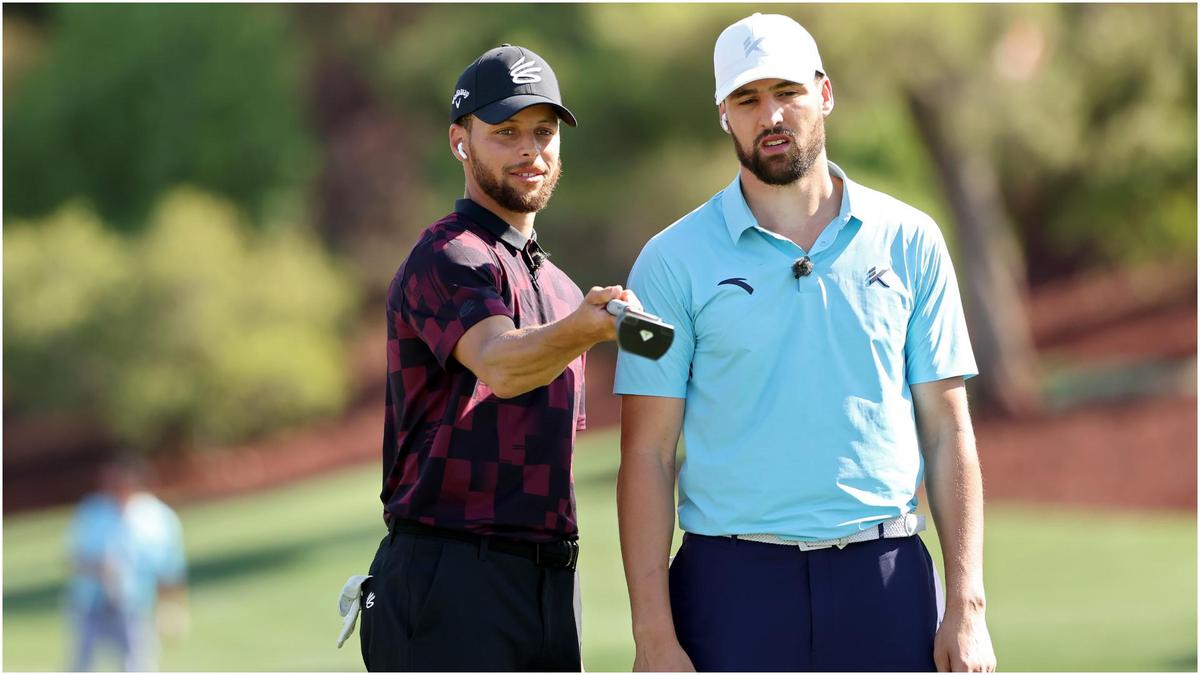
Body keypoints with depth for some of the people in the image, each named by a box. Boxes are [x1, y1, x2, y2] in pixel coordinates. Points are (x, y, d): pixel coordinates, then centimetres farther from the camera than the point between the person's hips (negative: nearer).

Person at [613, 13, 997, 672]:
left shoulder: (909, 241, 8)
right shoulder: (673, 260, 3)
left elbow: (947, 432, 8)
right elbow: (647, 454, 1)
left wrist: (967, 605, 0)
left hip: (884, 577, 1)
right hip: (734, 582, -1)